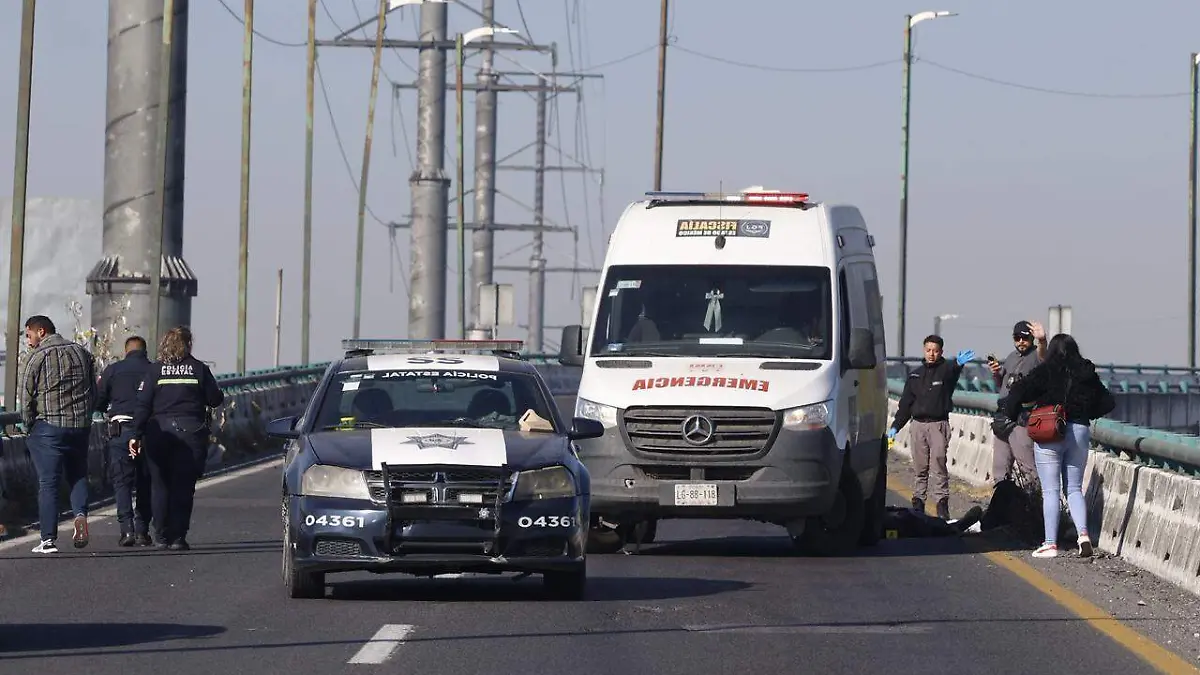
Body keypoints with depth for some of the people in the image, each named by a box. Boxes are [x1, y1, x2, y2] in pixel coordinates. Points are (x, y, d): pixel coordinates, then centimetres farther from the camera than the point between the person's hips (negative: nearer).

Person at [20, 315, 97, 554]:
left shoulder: (38, 357, -6)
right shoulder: (82, 353, 10)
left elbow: (27, 397, -6)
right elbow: (93, 392, 13)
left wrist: (29, 426, 7)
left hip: (48, 427, -4)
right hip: (81, 426, 4)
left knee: (48, 482, 0)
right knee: (77, 475, 18)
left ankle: (49, 539, -1)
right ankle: (80, 513, -8)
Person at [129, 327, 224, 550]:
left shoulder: (155, 370, 1)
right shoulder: (199, 368, 0)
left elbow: (142, 404, -3)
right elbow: (215, 399, 2)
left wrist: (137, 435, -1)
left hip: (159, 431, 1)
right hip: (190, 431, -1)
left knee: (160, 484, 10)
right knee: (183, 486, 3)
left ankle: (162, 535, 8)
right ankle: (178, 536, -2)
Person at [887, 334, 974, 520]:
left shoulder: (945, 370, 1)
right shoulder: (916, 375, 13)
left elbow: (952, 371, -26)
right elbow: (905, 403, 17)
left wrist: (958, 364, -50)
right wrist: (895, 426, 11)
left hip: (939, 424, -4)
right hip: (918, 424, 4)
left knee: (938, 465, -10)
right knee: (920, 467, 7)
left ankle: (942, 502, -9)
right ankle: (918, 502, 12)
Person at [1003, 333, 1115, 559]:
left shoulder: (1045, 372, -8)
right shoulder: (1087, 375, 5)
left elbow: (1018, 392, -15)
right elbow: (1108, 402, 10)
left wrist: (1012, 415, 1)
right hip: (1079, 432, 4)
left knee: (1050, 491, 2)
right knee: (1075, 488, 12)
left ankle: (1051, 543, -1)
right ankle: (1083, 533, -8)